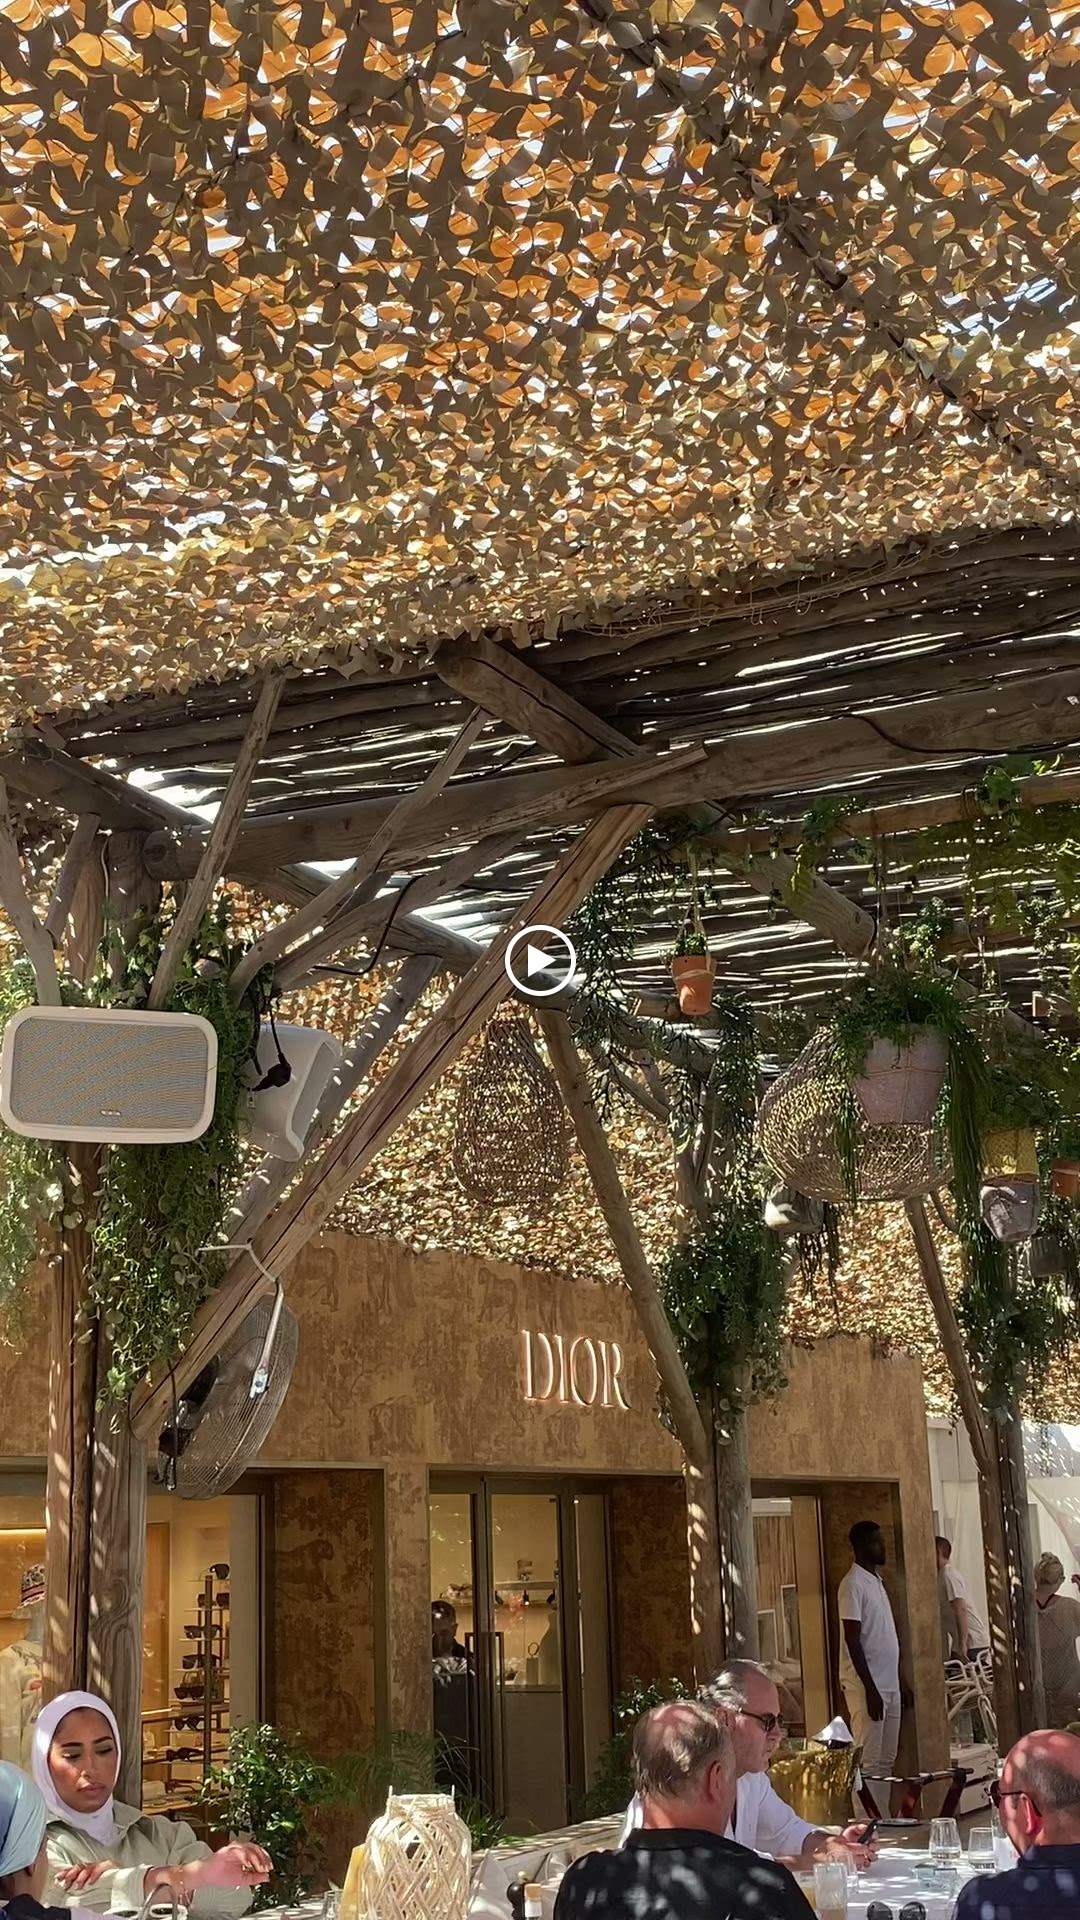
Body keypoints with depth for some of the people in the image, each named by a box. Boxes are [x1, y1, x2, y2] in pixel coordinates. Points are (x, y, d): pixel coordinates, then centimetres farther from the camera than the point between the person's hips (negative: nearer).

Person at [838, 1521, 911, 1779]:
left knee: (887, 1760, 11)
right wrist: (870, 1689, -20)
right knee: (868, 1763, -7)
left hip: (889, 1685, 9)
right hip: (867, 1686, -9)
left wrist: (900, 1684, 18)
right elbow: (853, 1641, -17)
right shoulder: (853, 1584, -12)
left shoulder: (877, 1581, 16)